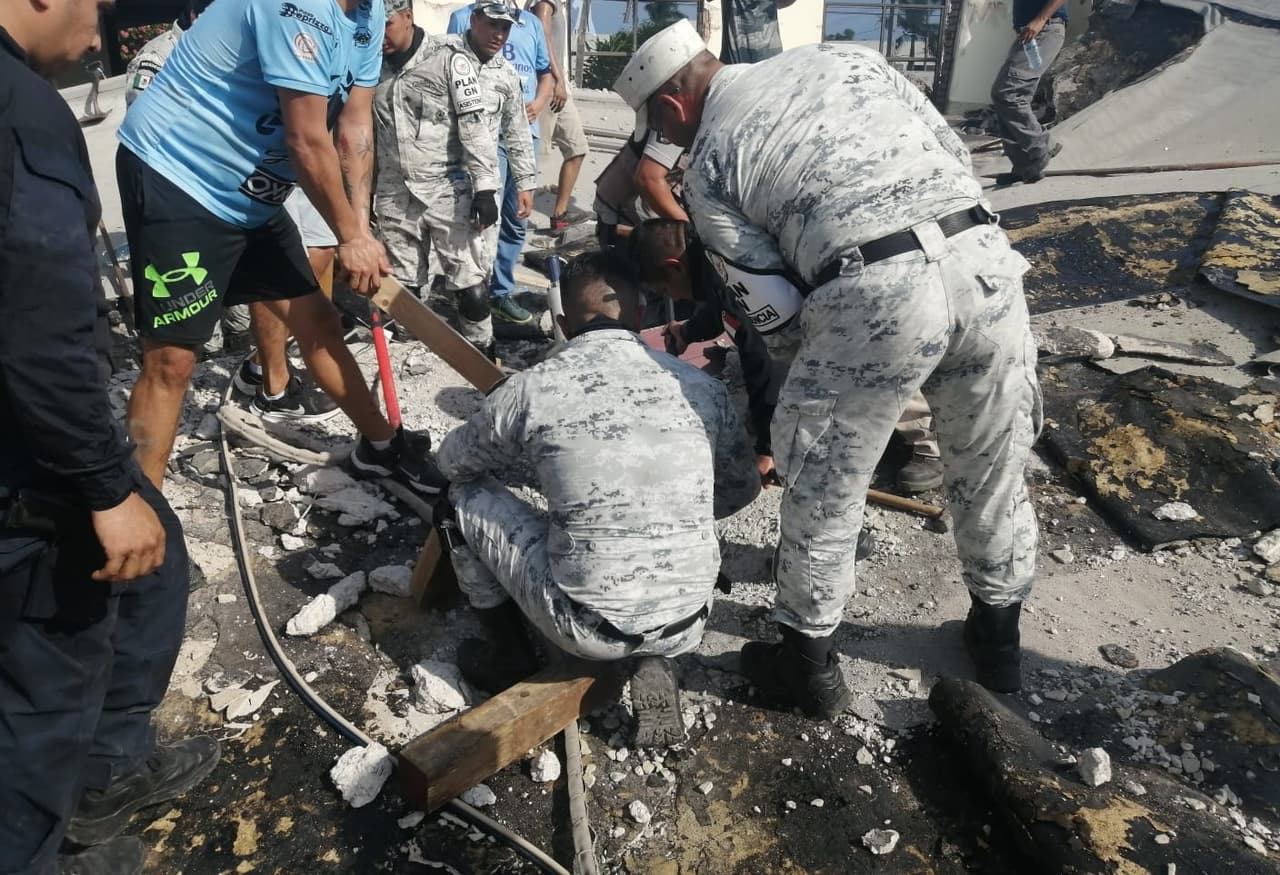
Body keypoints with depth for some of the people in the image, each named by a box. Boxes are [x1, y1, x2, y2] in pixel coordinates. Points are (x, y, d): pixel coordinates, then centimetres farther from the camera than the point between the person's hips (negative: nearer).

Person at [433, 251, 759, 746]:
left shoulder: (532, 389, -8)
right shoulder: (702, 387, 0)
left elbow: (452, 460, 12)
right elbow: (741, 491, 17)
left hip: (587, 628, -3)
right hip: (688, 628, 3)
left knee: (465, 495, 14)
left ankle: (511, 658, 27)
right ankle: (654, 665, 13)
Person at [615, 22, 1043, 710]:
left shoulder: (707, 161, 10)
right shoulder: (843, 55, 23)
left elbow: (773, 302, 5)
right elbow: (953, 151, 19)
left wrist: (818, 345, 23)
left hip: (877, 291, -5)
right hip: (984, 256, 6)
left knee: (822, 490, 14)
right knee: (992, 470, 22)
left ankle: (808, 667, 30)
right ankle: (998, 638, 44)